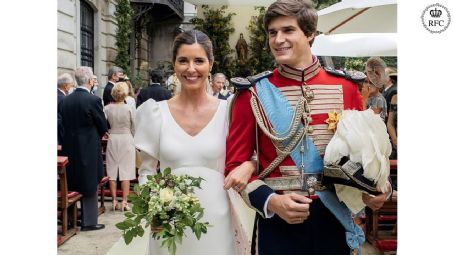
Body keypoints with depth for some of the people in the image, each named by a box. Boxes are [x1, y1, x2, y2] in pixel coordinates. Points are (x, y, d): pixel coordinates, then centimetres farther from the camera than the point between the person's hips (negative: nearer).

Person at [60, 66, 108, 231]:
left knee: (72, 185, 17)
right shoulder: (93, 100, -16)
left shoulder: (66, 100, 1)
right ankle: (89, 222, 14)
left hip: (70, 148, 6)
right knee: (90, 186, 6)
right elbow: (103, 127, -7)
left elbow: (65, 123, 8)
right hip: (88, 149, -6)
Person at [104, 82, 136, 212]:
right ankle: (124, 202, 4)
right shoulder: (130, 108, -10)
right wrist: (134, 141, 12)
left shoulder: (107, 108, -5)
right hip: (127, 139, -2)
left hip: (112, 140, 2)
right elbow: (134, 128, -4)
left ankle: (114, 201, 13)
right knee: (126, 171, 4)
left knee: (112, 171, 10)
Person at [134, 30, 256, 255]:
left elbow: (251, 155, 7)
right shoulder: (155, 112, -1)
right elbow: (146, 170, 6)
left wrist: (248, 166, -15)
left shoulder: (227, 110, -3)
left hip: (215, 219, 0)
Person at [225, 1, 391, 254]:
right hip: (277, 219, -2)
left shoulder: (345, 87, 0)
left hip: (335, 217, 2)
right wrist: (270, 201, -17)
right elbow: (236, 163, -4)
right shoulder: (253, 94, -6)